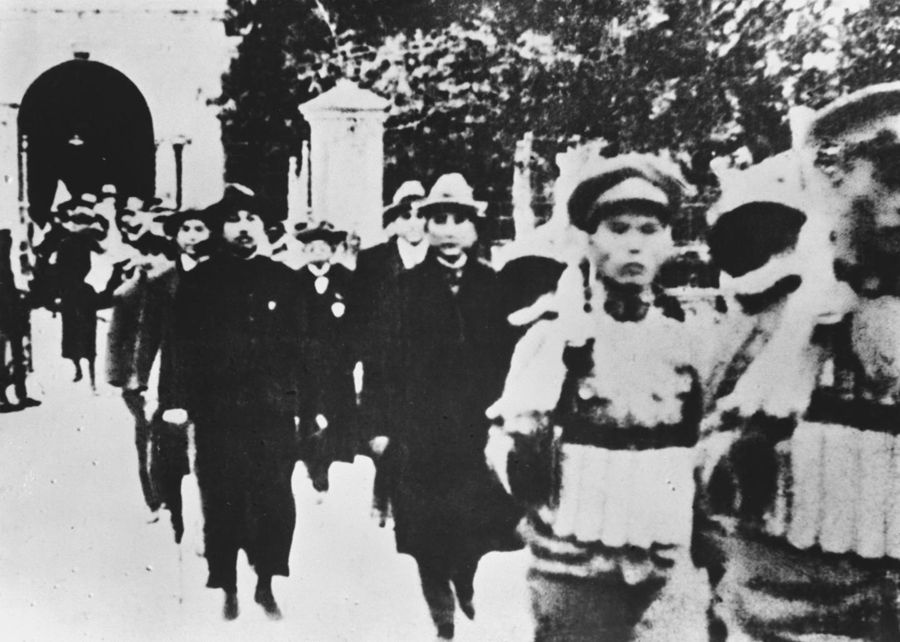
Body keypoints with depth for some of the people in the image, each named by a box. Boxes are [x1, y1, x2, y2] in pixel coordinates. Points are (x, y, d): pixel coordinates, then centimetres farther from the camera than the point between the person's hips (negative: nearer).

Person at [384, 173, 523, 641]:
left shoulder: (495, 287, 6)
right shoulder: (406, 287, 4)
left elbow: (511, 361, 3)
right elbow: (384, 361, 1)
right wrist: (379, 425, -3)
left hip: (481, 434, 0)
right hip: (420, 437, 0)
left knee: (479, 530, -1)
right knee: (428, 538, 4)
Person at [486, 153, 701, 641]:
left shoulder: (687, 328, 3)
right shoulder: (557, 327, -7)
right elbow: (510, 431, -5)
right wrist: (525, 458, -23)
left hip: (673, 567, 4)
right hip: (576, 565, -3)